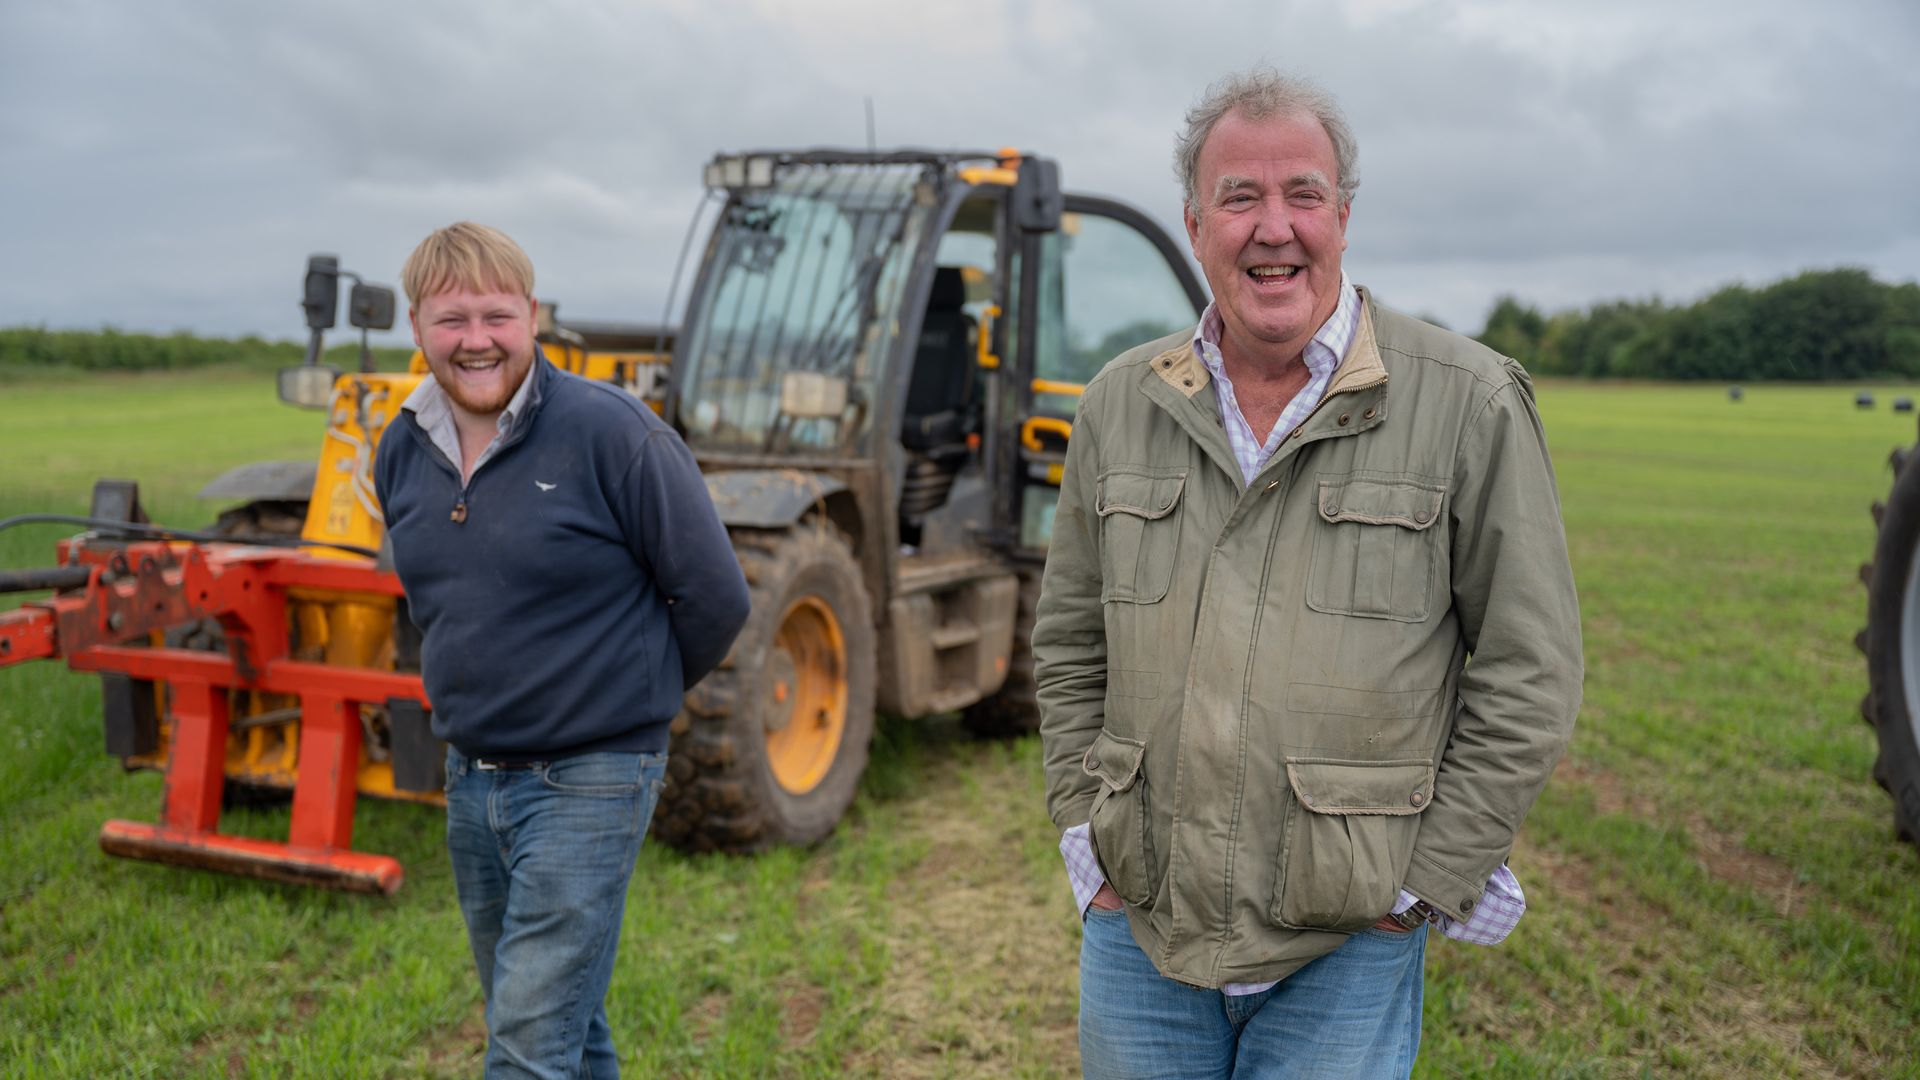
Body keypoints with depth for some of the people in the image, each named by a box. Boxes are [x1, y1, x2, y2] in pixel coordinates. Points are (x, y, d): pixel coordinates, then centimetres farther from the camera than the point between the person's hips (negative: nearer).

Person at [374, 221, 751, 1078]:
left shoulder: (609, 431, -15)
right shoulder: (401, 451, 5)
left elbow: (714, 599, -10)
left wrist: (632, 692, 2)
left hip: (590, 781, -6)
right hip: (470, 776, 7)